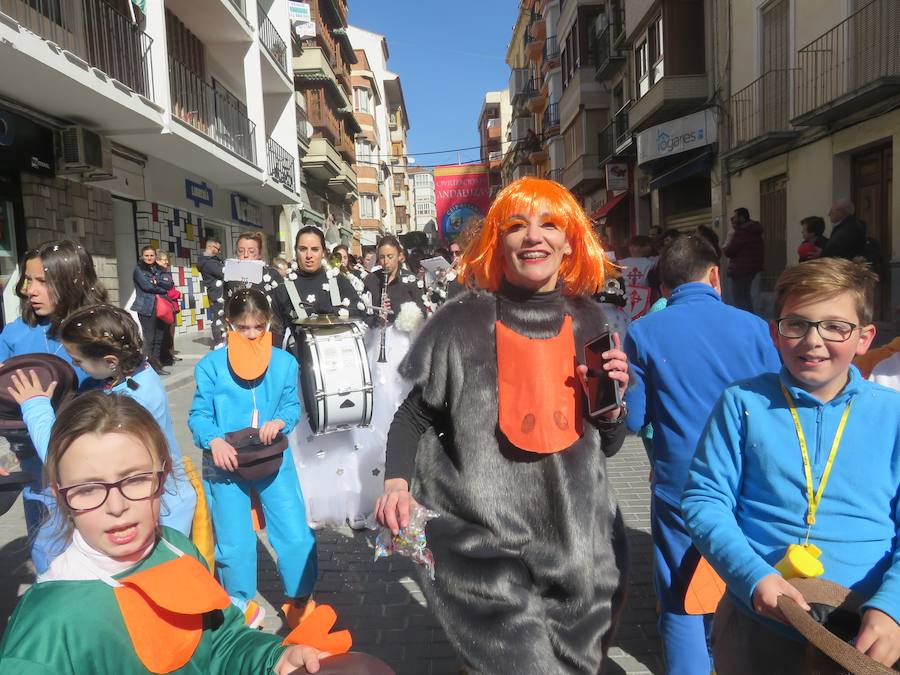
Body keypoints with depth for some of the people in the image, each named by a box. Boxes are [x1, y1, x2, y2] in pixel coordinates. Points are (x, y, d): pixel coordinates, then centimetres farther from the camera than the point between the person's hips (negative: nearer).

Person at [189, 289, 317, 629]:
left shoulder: (284, 362, 1)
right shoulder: (211, 365, -5)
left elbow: (292, 405, 4)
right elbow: (199, 414, -5)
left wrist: (280, 421, -18)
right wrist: (215, 441, -23)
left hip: (273, 459, 1)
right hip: (226, 461, -1)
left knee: (297, 536, -2)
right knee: (234, 543, 9)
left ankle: (299, 598, 25)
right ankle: (241, 603, 36)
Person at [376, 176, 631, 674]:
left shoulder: (589, 324, 1)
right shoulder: (460, 324, -10)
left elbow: (607, 445, 9)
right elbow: (415, 416, 1)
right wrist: (396, 482, -14)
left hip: (577, 542, 4)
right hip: (483, 545, -4)